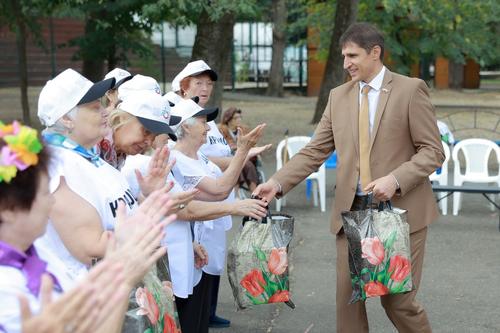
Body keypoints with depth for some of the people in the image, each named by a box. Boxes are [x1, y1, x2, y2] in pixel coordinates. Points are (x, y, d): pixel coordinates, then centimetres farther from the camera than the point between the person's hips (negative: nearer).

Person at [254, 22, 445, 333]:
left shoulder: (411, 89, -3)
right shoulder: (338, 96, 10)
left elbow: (432, 150, -5)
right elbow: (314, 151, 7)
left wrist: (396, 179, -20)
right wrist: (278, 183, -8)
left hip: (400, 209, -4)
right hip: (352, 211, 4)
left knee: (397, 301, 0)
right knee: (347, 297, 4)